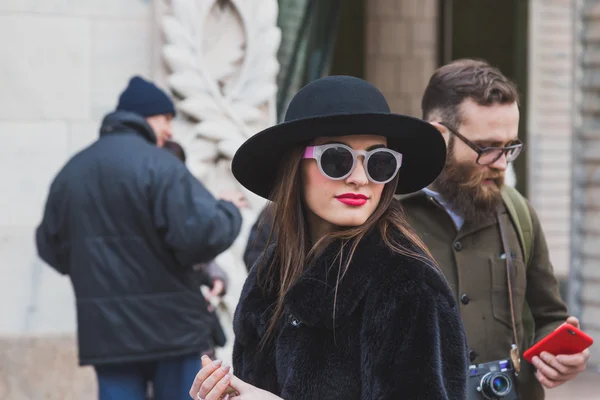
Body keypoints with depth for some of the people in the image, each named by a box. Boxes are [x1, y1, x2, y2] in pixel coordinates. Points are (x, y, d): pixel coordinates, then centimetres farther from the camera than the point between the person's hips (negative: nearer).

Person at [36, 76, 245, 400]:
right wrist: (229, 212, -2)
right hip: (169, 326, -5)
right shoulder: (157, 164, -13)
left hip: (105, 329, 5)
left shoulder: (70, 172, 8)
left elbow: (51, 247, 14)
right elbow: (201, 231, -22)